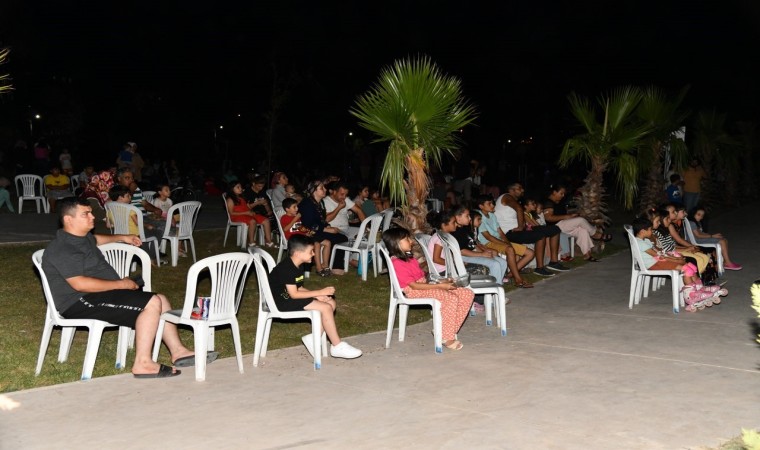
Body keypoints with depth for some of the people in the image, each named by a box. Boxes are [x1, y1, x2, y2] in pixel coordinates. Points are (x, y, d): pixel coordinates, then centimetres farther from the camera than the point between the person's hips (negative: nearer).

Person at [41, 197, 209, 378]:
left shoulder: (82, 237, 15)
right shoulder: (62, 249, -17)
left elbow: (95, 239, 42)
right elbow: (79, 284, -27)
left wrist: (122, 237, 39)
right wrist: (120, 284, -21)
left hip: (98, 294, 11)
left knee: (160, 300, 6)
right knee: (152, 303, -23)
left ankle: (178, 352, 6)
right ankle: (143, 364, -22)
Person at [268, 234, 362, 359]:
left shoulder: (297, 266, 9)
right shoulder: (286, 268, -21)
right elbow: (294, 294, -23)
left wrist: (317, 296, -6)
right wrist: (320, 292, -19)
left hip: (290, 298, 10)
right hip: (283, 302, -10)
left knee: (332, 303, 1)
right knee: (325, 308, -20)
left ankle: (313, 338, -1)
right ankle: (337, 347, -11)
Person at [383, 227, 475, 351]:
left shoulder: (408, 258, 16)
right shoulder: (397, 263, -14)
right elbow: (414, 285, -19)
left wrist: (441, 281, 3)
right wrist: (440, 286, -19)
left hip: (425, 286, 9)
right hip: (415, 292, -9)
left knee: (468, 294, -3)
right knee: (452, 298, -30)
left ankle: (448, 330, -1)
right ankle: (447, 338, -20)